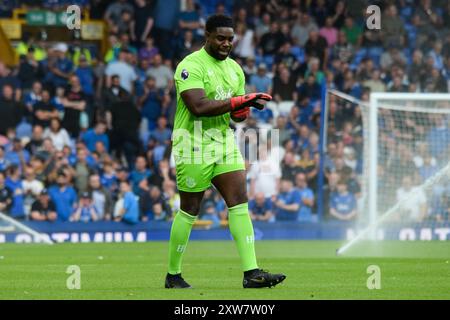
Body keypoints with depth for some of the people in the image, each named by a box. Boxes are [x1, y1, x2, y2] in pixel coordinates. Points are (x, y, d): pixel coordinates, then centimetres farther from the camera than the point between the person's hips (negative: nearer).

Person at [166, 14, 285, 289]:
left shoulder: (235, 68, 12)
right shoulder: (191, 66, -13)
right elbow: (198, 106, -26)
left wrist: (244, 110, -8)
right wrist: (240, 100, -26)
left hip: (225, 142, 7)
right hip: (194, 145, -7)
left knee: (240, 204, -5)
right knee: (190, 211, 1)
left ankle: (251, 273, -9)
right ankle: (173, 275, 15)